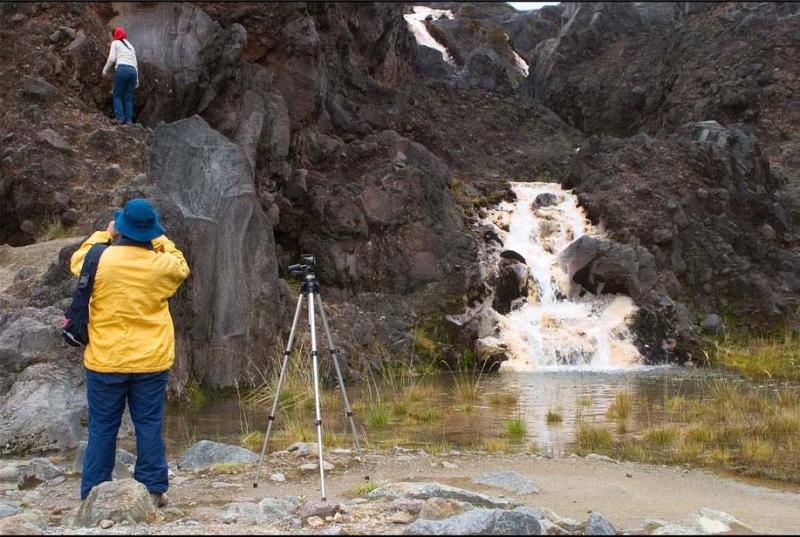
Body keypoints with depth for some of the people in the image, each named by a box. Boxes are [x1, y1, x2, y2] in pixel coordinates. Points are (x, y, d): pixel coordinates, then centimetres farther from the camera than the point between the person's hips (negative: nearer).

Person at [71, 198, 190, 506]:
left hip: (105, 362, 0)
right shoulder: (162, 264, -8)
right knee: (149, 427, 8)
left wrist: (104, 236, 19)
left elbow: (77, 262, 14)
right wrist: (160, 240, 15)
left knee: (102, 429, 8)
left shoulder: (98, 260, -10)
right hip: (151, 362, 0)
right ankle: (153, 490, 13)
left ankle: (92, 493, 14)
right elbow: (181, 267, 16)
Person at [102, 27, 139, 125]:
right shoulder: (131, 46, 29)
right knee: (128, 97, 6)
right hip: (133, 71, 5)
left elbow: (111, 58, 0)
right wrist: (137, 79, 23)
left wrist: (105, 70, 11)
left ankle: (119, 117, -11)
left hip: (122, 69, -5)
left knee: (117, 95, 3)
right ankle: (128, 119, -4)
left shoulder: (115, 43, 13)